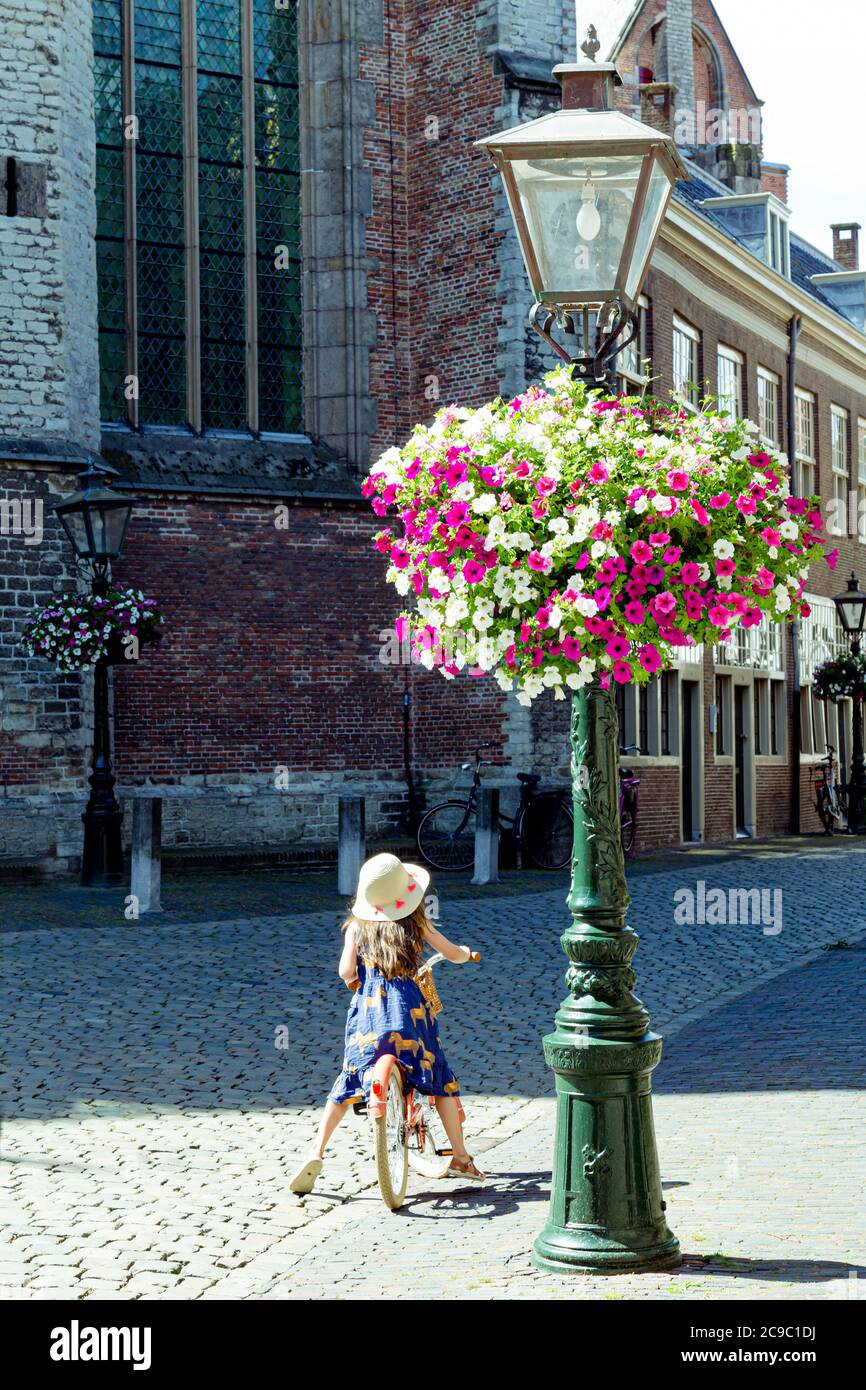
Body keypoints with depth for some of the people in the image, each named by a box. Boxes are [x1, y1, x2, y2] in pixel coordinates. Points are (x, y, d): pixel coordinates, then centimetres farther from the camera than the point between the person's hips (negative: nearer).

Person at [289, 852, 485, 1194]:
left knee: (348, 1081, 13)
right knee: (440, 1079, 13)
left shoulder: (357, 926, 5)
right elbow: (454, 955, 15)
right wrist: (466, 953, 38)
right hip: (409, 1012, -1)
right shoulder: (416, 923, 5)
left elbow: (346, 972, -6)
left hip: (367, 1012, 1)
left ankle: (315, 1153, 2)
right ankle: (460, 1157, 13)